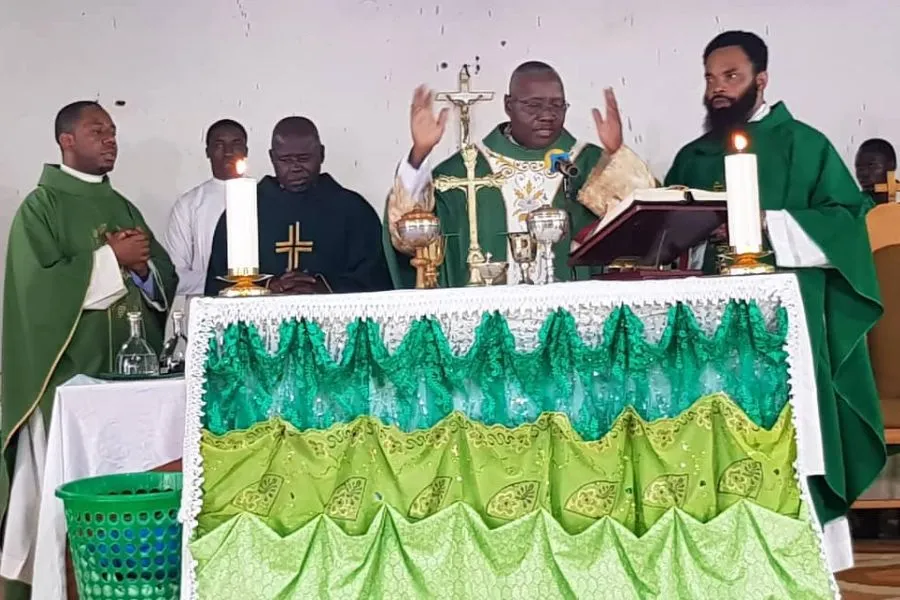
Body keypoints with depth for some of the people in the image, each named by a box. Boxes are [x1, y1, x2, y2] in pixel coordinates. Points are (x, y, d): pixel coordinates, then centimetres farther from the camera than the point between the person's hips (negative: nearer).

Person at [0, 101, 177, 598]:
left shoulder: (123, 207, 17)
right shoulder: (41, 205, -2)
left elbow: (166, 281, 14)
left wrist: (142, 264, -7)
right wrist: (112, 258, -12)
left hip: (132, 363, 6)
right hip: (71, 369, -6)